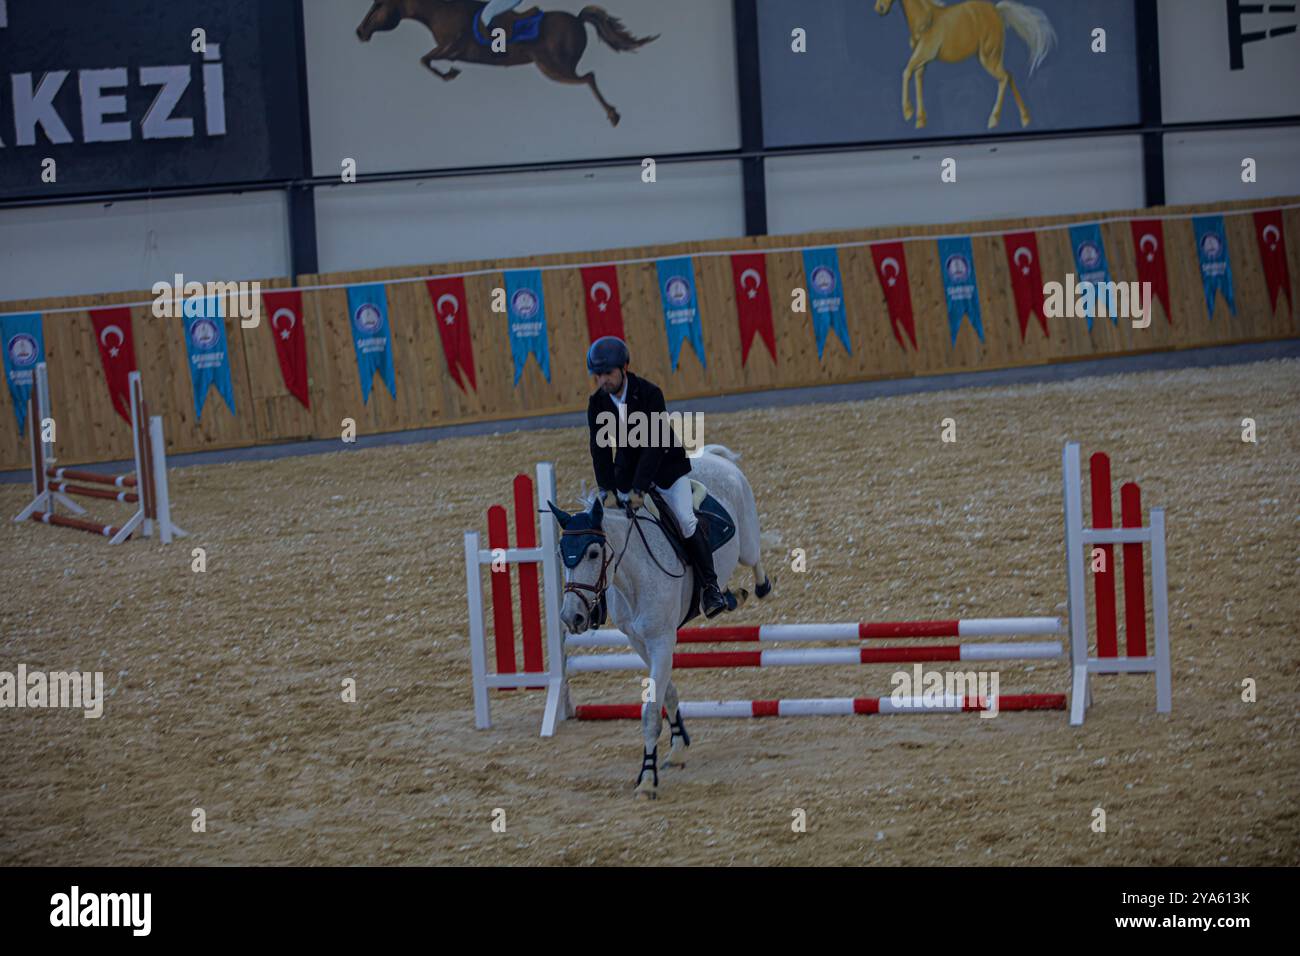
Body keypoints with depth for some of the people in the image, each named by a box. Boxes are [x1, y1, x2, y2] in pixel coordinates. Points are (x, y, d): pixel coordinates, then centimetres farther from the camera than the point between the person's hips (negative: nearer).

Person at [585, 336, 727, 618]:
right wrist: (606, 490, -25)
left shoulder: (650, 394, -25)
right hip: (627, 466, 5)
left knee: (686, 521, -17)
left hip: (665, 465, -4)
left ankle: (709, 587, -11)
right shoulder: (598, 403, -11)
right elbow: (600, 449, -14)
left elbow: (653, 444, -30)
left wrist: (639, 489, -35)